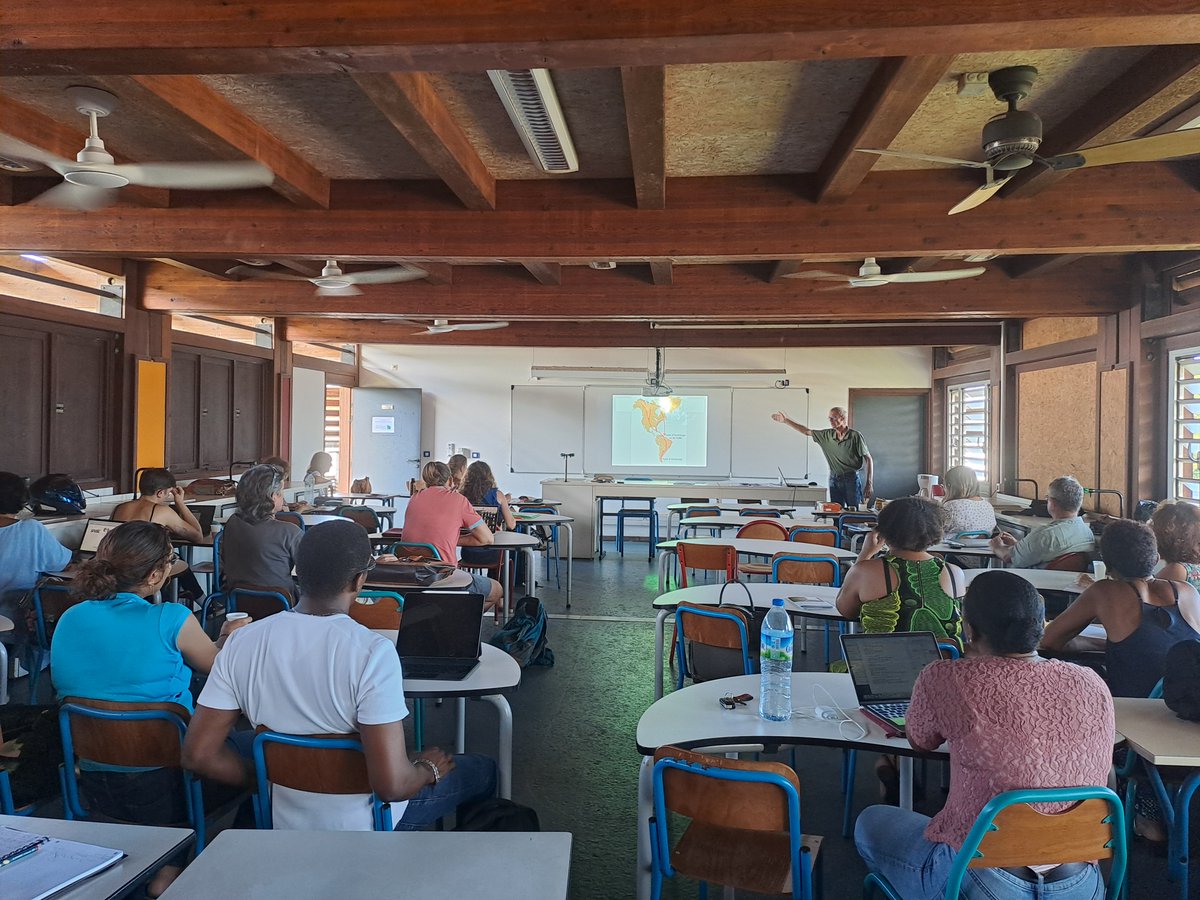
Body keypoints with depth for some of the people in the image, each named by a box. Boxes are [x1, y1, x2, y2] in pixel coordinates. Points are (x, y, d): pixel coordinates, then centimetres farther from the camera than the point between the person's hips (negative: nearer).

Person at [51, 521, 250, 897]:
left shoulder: (69, 621, -1)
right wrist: (229, 637, 23)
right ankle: (171, 869, 17)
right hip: (162, 786, -6)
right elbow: (215, 665, 1)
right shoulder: (172, 621, -18)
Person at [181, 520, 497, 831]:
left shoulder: (243, 642, -14)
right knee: (482, 770, 21)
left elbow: (198, 754, -9)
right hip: (366, 829, -5)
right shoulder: (372, 652, -30)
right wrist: (427, 770, -10)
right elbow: (391, 784, -32)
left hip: (284, 820, 5)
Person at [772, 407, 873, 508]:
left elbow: (868, 459, -5)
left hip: (851, 479, -4)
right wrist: (785, 420, 13)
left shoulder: (855, 436, -7)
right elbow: (806, 431, 16)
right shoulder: (827, 435, 6)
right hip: (834, 480, 4)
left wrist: (869, 484, -10)